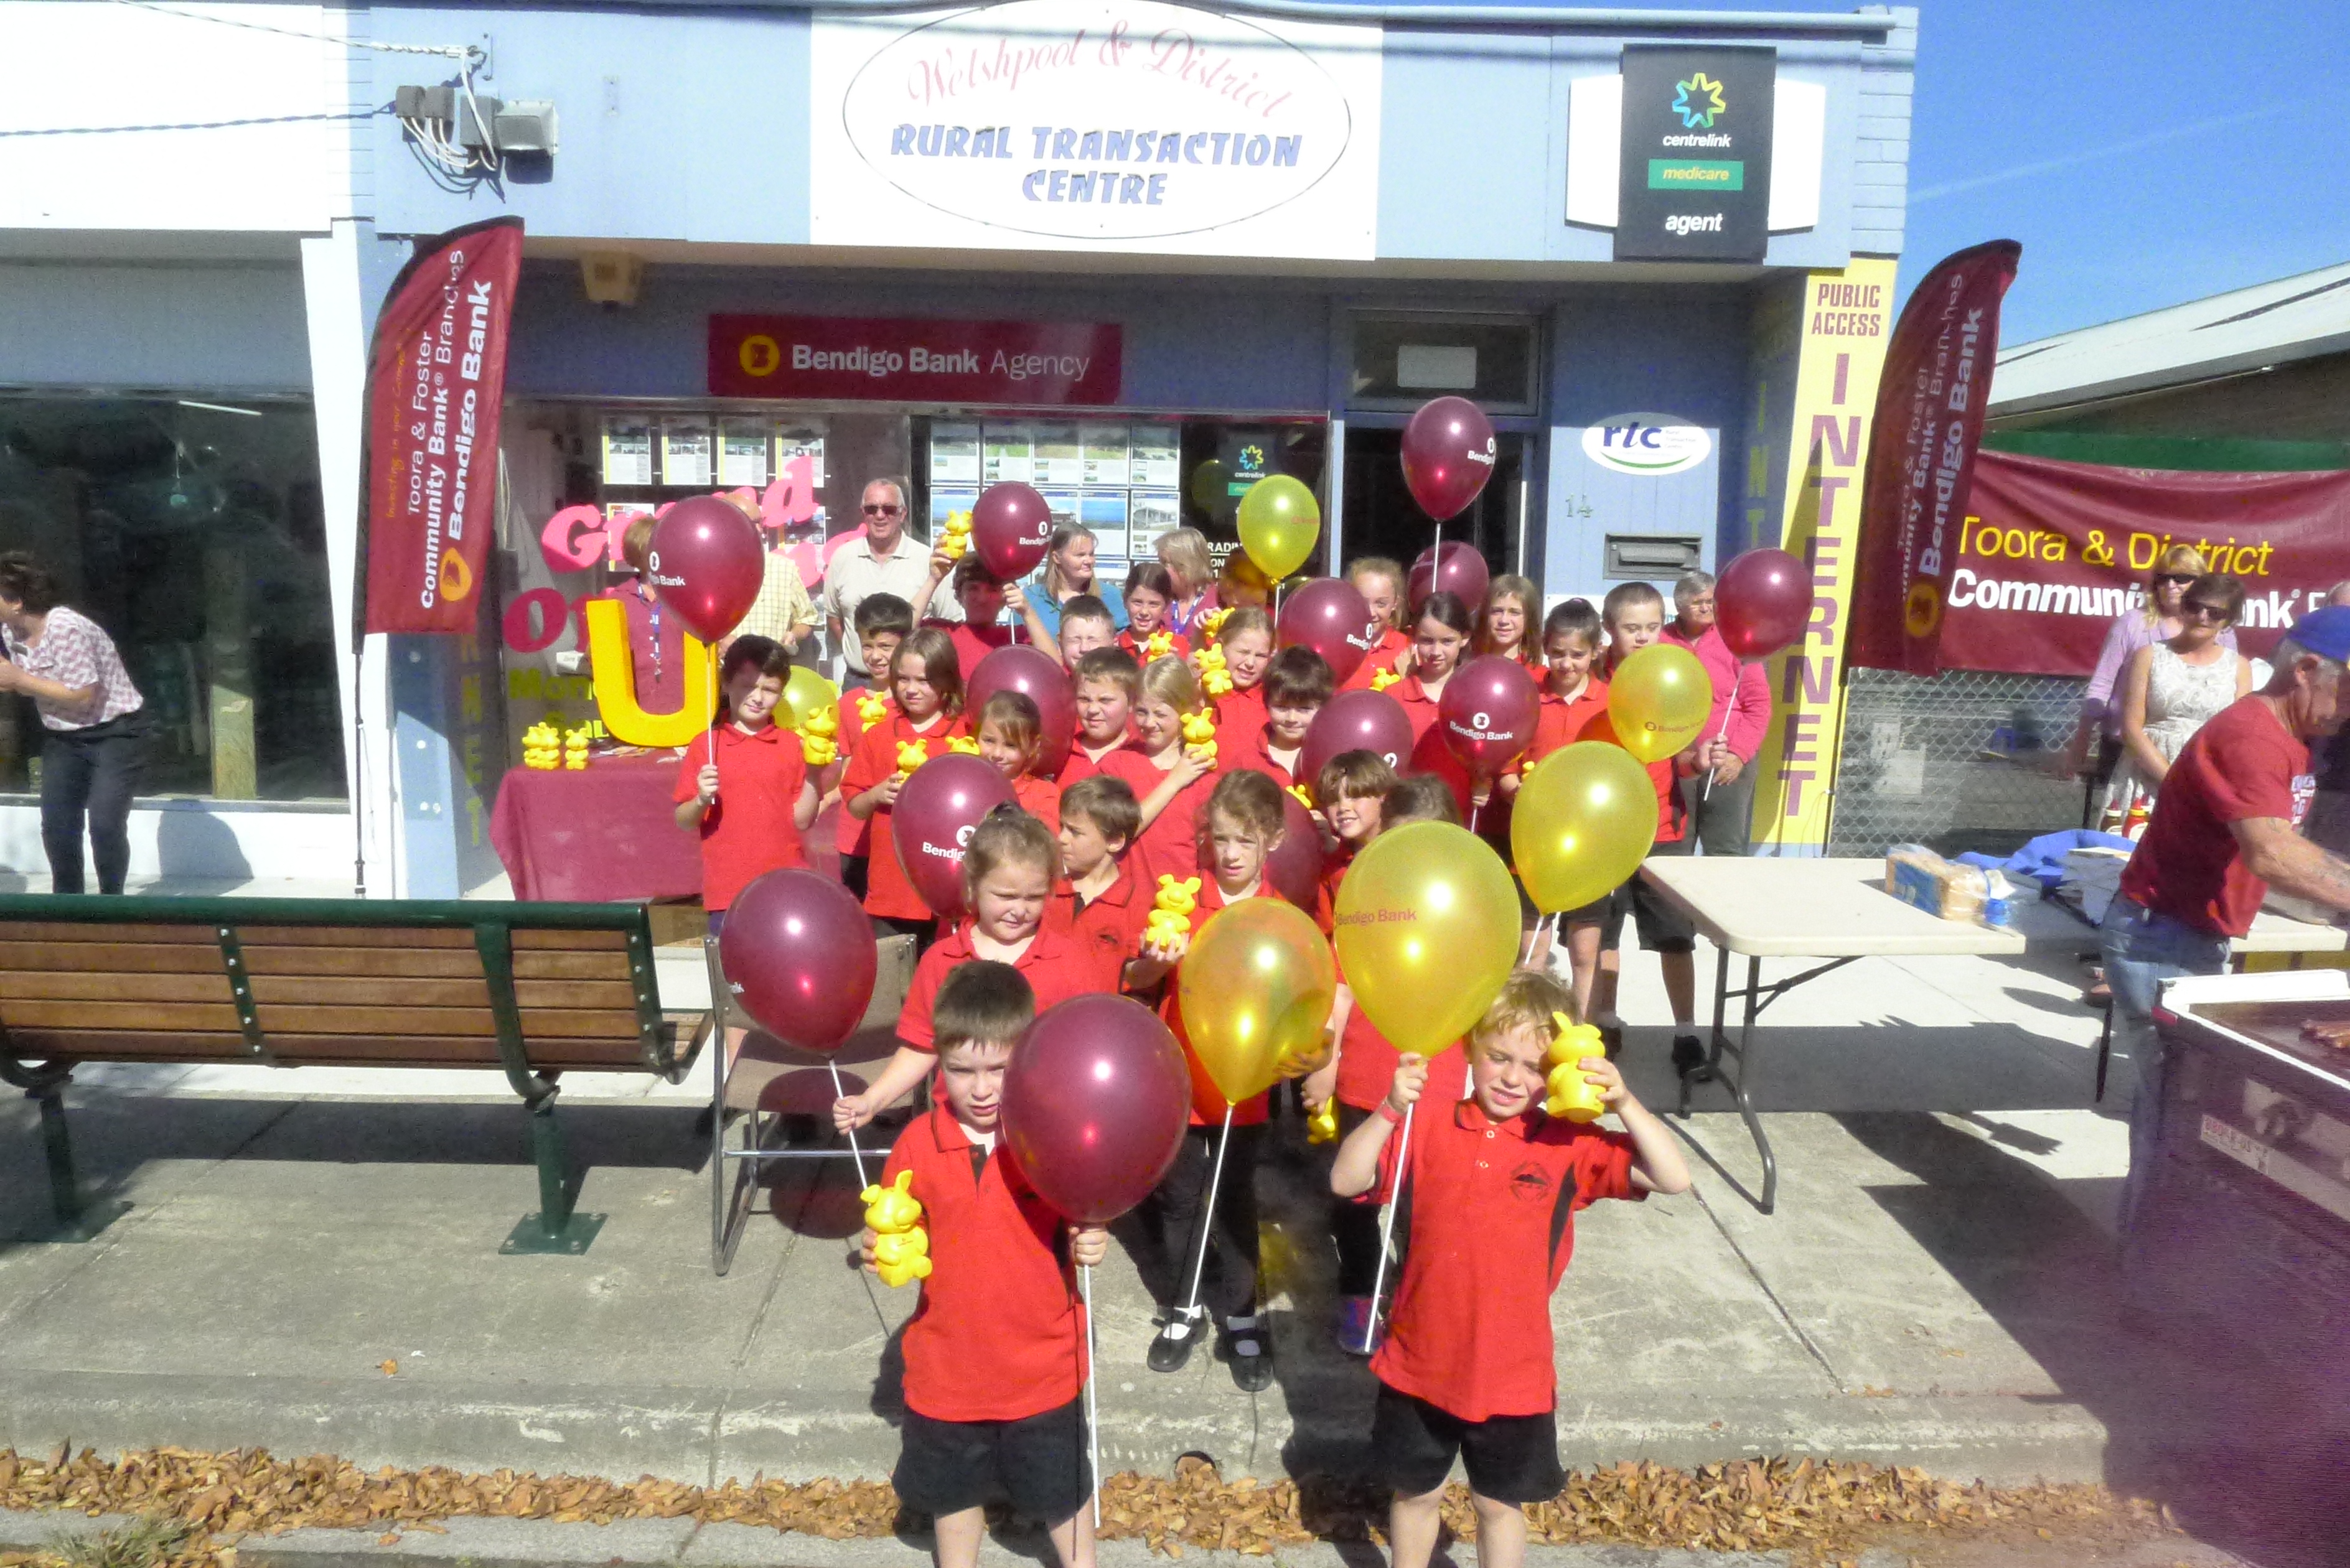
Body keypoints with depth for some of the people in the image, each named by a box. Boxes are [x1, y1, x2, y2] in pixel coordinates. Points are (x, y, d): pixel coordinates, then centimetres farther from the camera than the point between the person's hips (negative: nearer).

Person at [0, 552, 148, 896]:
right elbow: (30, 685, 15)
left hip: (114, 734, -8)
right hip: (63, 738, 8)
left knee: (105, 825, -13)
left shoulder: (66, 628, -23)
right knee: (56, 827, 4)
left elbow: (81, 696, -24)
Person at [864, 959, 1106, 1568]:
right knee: (953, 1490, 25)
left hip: (1043, 1364, -2)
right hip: (947, 1365, 2)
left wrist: (1089, 1248, -25)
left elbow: (1076, 1236, -4)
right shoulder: (918, 1142, -12)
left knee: (1062, 1492, 19)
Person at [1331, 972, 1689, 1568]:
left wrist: (1625, 1104, -26)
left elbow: (1673, 1179, -13)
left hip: (1513, 1376, -1)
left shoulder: (1570, 1144, -8)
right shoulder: (1431, 1127, -8)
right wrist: (1390, 1109, -26)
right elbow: (1346, 1180, -14)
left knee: (1501, 1504, 20)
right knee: (1416, 1493, 22)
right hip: (1420, 1365, 1)